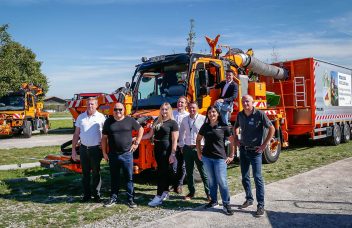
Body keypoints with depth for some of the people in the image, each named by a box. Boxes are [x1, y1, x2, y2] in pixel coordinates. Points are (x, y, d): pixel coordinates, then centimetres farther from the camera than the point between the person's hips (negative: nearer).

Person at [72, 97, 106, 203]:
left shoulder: (101, 117, -3)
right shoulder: (80, 117, 5)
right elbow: (76, 134, 8)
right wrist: (73, 149, 5)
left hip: (96, 149, -3)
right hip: (83, 148, 3)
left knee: (96, 173, 7)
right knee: (85, 173, 10)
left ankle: (97, 194, 18)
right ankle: (86, 194, 21)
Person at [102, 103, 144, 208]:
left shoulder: (130, 120, 0)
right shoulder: (108, 121, 3)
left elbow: (140, 129, 12)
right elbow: (104, 138, 6)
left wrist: (136, 143, 5)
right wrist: (104, 153, 2)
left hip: (127, 154, -1)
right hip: (113, 155, 1)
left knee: (129, 177, 4)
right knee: (114, 178, 12)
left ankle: (130, 199, 14)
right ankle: (113, 198, 25)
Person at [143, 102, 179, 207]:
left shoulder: (173, 123, -7)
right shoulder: (157, 121, 12)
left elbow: (174, 140, -11)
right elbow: (150, 134, 17)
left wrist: (172, 154, -17)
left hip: (166, 150, -6)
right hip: (157, 149, 6)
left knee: (162, 172, -5)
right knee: (163, 172, 15)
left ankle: (159, 196, -2)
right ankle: (165, 192, 27)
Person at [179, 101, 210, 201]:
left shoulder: (203, 119, -6)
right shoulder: (185, 120, 11)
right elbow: (181, 133, 21)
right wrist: (181, 146, 16)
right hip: (187, 148, 5)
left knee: (203, 172, -1)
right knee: (189, 172, 11)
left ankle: (209, 193, 9)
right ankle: (191, 192, 25)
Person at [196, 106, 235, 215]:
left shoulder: (224, 127, -5)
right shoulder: (205, 127, 5)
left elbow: (232, 141, 2)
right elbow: (198, 139, 18)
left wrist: (231, 156, 0)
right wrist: (199, 153, 13)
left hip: (220, 158, -3)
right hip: (207, 158, 4)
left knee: (222, 182, -4)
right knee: (211, 181, 13)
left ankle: (226, 205, 5)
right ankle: (213, 200, 27)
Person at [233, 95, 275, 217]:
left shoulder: (260, 114, -13)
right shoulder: (240, 115, 3)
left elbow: (272, 129, -9)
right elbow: (236, 127, 22)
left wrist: (264, 144, -10)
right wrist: (236, 139, 11)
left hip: (255, 151, -5)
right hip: (243, 150, 6)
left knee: (257, 177, -6)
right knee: (244, 177, 13)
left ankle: (260, 205, 2)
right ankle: (249, 199, 30)